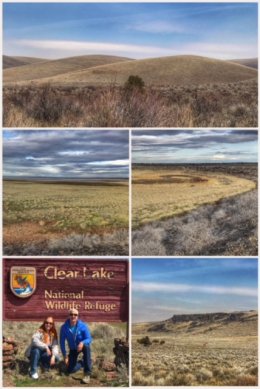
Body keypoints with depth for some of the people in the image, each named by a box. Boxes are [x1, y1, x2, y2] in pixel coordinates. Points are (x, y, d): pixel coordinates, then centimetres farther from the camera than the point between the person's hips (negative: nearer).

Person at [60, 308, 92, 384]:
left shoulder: (83, 325, -23)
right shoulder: (64, 327, -19)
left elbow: (89, 339, -23)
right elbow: (62, 342, -11)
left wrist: (82, 343, -45)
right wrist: (65, 355, -13)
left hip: (83, 346, -2)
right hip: (73, 349, 3)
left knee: (86, 346, -40)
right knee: (70, 370, -3)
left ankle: (87, 373, -34)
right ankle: (82, 363, 32)